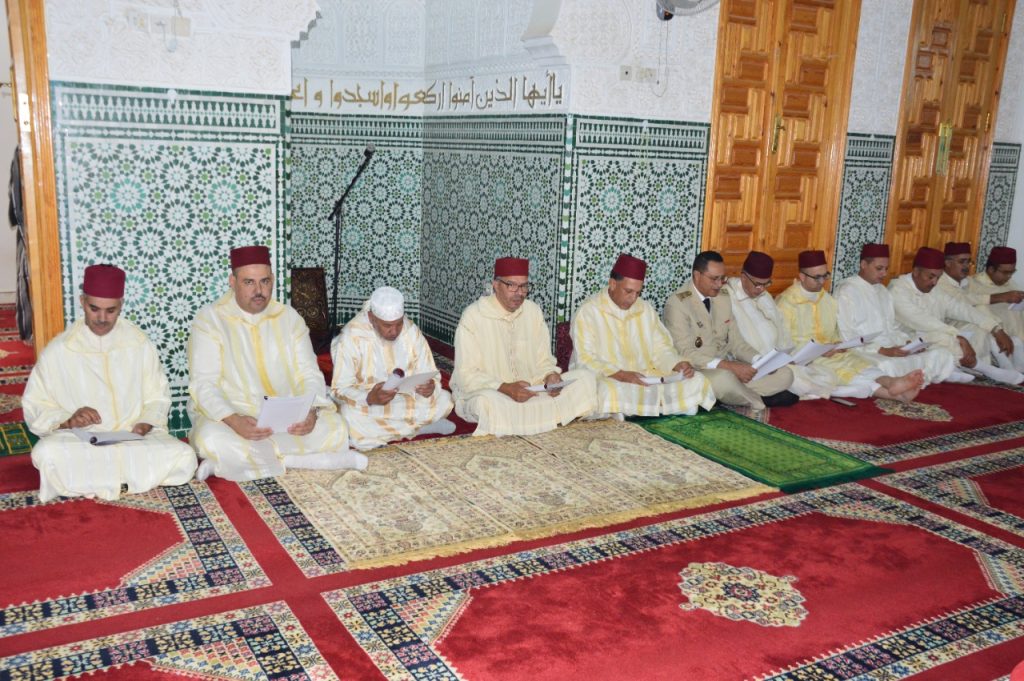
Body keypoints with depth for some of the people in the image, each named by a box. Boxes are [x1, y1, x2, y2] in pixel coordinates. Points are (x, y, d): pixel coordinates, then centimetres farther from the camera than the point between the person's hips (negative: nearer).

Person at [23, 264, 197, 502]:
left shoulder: (139, 344, 5)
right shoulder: (57, 351, 1)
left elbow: (157, 398, 10)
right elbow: (35, 406, 5)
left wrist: (145, 424, -11)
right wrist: (67, 421, -15)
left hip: (135, 438, 2)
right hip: (78, 441, -2)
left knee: (184, 457, -26)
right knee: (47, 454, -35)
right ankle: (129, 475, -11)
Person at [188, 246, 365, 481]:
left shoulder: (289, 317, 7)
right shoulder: (210, 319, -4)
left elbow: (309, 374, 3)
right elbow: (203, 383, -13)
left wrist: (311, 411, -20)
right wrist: (233, 420, -31)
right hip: (230, 415, -3)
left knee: (334, 428, -23)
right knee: (214, 441, -36)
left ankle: (235, 460, -18)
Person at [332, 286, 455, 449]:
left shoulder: (412, 332, -8)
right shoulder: (352, 337, -17)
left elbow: (430, 375, -3)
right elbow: (340, 389, -16)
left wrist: (430, 386, -29)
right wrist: (369, 398, -37)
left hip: (407, 400, 3)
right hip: (366, 404, -3)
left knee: (444, 400, -21)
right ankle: (421, 425, -18)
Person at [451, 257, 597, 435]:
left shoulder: (533, 311, 6)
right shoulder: (473, 316, -10)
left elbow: (543, 361, 10)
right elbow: (466, 376, -15)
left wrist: (551, 376, -14)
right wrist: (506, 388, -28)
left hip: (530, 390, 6)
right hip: (485, 392, -5)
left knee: (584, 378, -11)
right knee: (487, 402, -41)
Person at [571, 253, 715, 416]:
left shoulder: (645, 309, 15)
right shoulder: (588, 311, -4)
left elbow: (660, 348, 17)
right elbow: (586, 360, -13)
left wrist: (679, 364, -5)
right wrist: (620, 375, -27)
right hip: (606, 379, -7)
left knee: (696, 380, -12)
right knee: (609, 391, -42)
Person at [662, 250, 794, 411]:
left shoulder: (724, 297, 9)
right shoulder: (677, 303, -13)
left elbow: (735, 341, 12)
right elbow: (686, 353, -21)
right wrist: (730, 366, -30)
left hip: (727, 367, 6)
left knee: (784, 374, -5)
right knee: (724, 379, -37)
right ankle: (761, 400, -8)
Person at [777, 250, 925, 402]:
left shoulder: (828, 299, 13)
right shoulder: (786, 302, -7)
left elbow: (835, 334, 18)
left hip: (829, 354, 6)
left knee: (855, 361, -23)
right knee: (837, 370, -30)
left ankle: (890, 381, -49)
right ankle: (892, 392, -46)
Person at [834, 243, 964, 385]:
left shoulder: (882, 291, 21)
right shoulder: (846, 291, -5)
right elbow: (847, 337, -13)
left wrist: (909, 343, 1)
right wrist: (882, 351, -22)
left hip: (892, 350, 8)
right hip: (865, 353, -8)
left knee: (942, 355, -8)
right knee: (887, 366, -39)